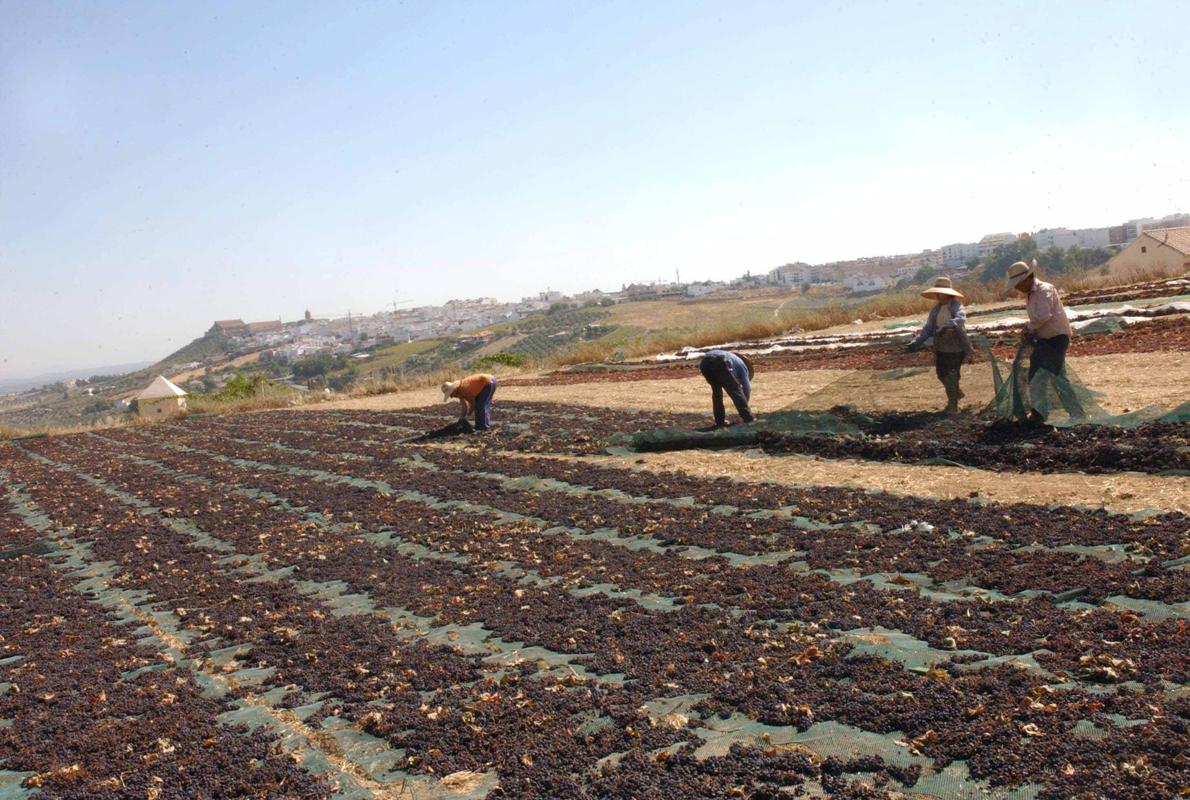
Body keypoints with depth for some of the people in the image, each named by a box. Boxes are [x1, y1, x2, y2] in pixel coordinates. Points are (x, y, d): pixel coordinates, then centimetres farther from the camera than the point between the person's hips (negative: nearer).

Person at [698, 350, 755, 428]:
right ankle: (748, 419, 9)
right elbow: (747, 389, 24)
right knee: (736, 391, 9)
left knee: (716, 391, 27)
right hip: (720, 363, -6)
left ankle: (720, 421, 26)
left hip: (704, 363, 6)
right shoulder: (742, 366, 30)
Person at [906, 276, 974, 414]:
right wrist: (916, 342, -12)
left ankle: (953, 405, 9)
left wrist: (947, 326, -52)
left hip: (956, 347, -6)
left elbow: (960, 319, -34)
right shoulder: (935, 309, 6)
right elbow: (927, 328, 2)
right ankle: (956, 393, 44)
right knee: (941, 374, 16)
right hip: (940, 347, 6)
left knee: (951, 376, -5)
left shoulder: (957, 307, -12)